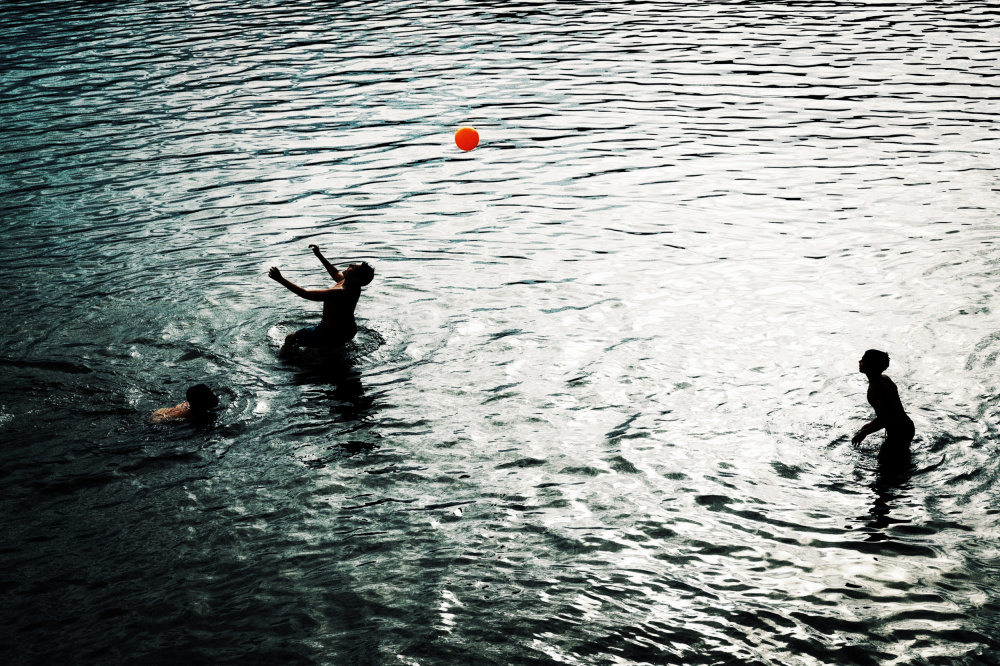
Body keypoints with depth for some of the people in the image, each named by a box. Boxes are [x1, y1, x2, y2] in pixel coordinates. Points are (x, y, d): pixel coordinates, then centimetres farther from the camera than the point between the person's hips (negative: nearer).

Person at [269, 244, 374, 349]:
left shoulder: (340, 293, -37)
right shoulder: (353, 287, -11)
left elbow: (305, 294, -35)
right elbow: (335, 273, 12)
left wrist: (280, 280, -34)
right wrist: (319, 255, 14)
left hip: (332, 335, -9)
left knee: (290, 339, 2)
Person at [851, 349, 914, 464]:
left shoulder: (874, 388, -25)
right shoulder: (885, 379, 4)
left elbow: (885, 419, -26)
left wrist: (864, 433, -15)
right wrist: (871, 424, 18)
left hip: (897, 433, -10)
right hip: (907, 428, 10)